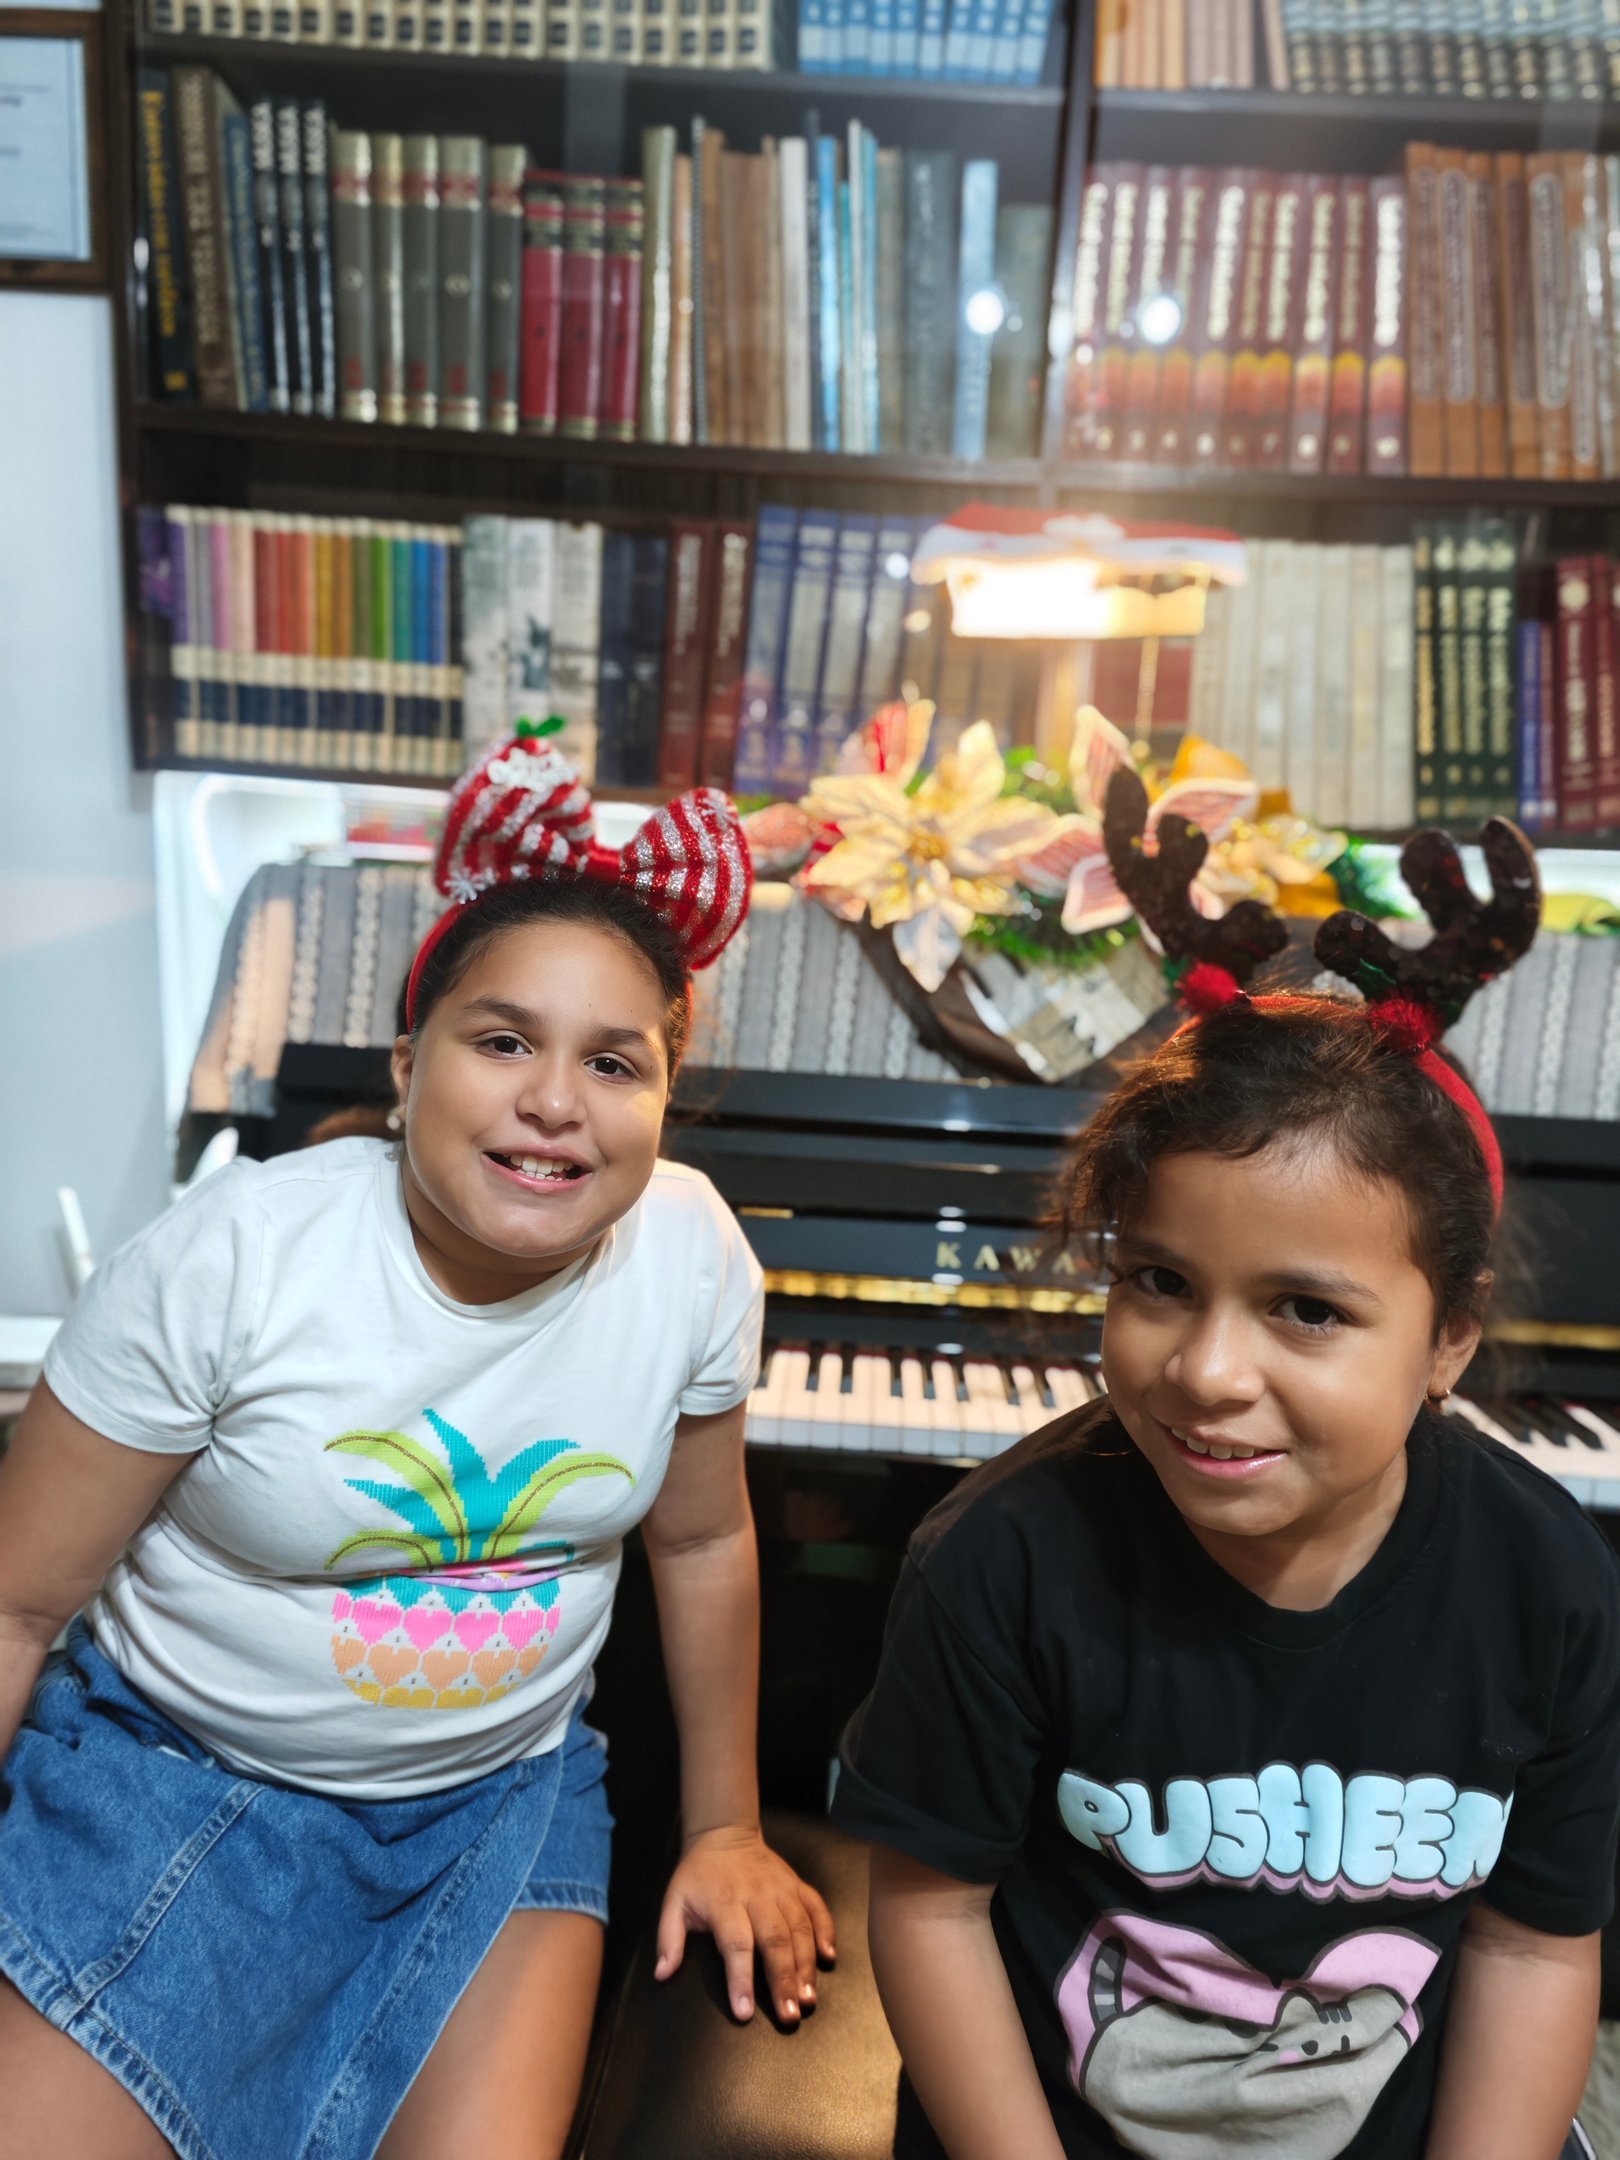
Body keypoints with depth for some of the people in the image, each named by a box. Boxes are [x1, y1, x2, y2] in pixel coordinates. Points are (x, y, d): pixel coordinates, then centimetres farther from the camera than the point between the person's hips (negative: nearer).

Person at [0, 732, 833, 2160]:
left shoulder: (691, 1254, -14)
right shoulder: (230, 1260, -22)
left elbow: (702, 1542, 1)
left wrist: (725, 1829, 10)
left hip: (503, 1792, 2)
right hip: (180, 1775, -1)